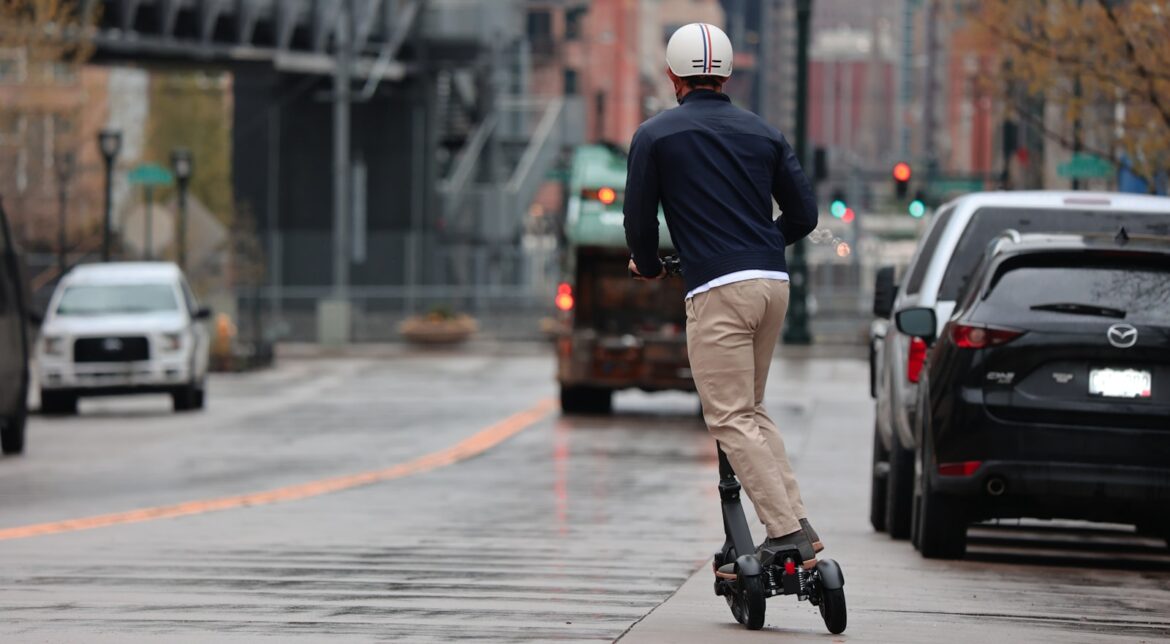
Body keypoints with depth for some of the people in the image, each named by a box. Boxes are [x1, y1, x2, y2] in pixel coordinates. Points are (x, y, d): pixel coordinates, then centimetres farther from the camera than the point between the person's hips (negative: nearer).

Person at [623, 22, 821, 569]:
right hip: (774, 284, 6)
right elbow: (803, 215, 13)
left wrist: (648, 267, 22)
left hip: (716, 288, -6)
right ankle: (799, 522, 8)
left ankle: (785, 531, -15)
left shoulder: (655, 135, 2)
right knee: (752, 410, 18)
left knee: (730, 418, -5)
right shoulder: (762, 133, 15)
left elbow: (639, 219, 2)